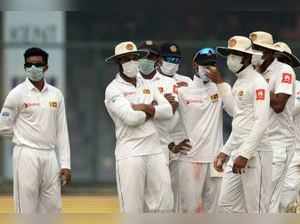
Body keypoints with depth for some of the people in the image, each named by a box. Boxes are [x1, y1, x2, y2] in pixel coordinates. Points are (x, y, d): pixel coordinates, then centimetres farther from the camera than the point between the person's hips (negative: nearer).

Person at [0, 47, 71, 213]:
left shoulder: (56, 94, 9)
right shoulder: (17, 94, -4)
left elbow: (61, 132, 10)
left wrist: (65, 164, 5)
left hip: (50, 156, 5)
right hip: (26, 156, -5)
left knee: (53, 209, 4)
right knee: (27, 211, -4)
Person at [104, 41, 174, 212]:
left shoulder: (148, 85, 16)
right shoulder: (113, 89, -3)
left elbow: (168, 111, 5)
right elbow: (130, 118, -17)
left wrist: (144, 108, -8)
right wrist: (153, 110, -1)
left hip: (155, 151, 6)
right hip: (130, 154, -6)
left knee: (164, 204, 3)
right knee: (132, 209, -5)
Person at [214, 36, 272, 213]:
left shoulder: (257, 82, -11)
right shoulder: (238, 83, 18)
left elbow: (261, 122, -19)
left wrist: (245, 154, -23)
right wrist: (225, 152, 21)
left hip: (255, 152, -10)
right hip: (238, 152, 10)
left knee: (256, 208, -7)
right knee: (227, 203, 8)